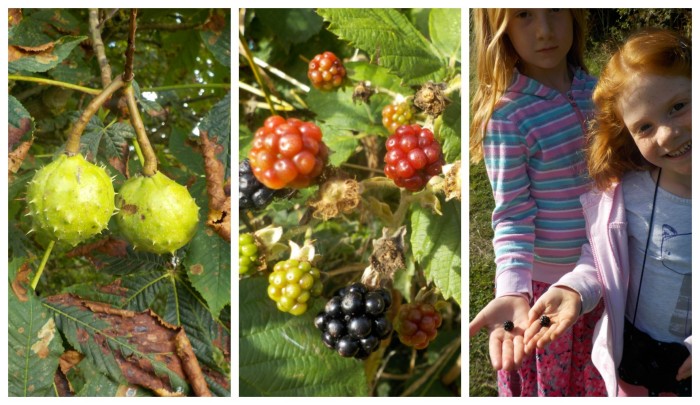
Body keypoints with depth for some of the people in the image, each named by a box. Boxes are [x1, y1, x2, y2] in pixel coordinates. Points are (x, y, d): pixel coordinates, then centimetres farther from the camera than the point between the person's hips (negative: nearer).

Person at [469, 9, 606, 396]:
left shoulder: (593, 90, -3)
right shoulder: (506, 113, -21)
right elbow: (512, 216, -20)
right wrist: (513, 291, -33)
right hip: (542, 279, -5)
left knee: (593, 379, 23)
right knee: (546, 382, 16)